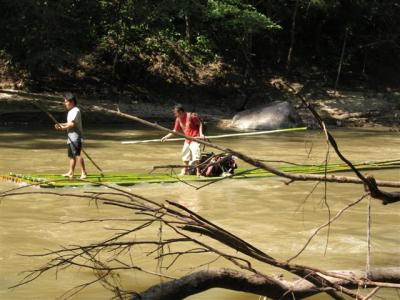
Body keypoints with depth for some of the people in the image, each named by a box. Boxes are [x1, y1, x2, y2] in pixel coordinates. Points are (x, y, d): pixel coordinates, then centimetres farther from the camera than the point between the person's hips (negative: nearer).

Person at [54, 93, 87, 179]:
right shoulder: (71, 111, 19)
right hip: (71, 137, 11)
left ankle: (83, 172, -15)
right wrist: (61, 124, 9)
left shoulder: (75, 111, -14)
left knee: (77, 154, -15)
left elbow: (72, 124, -21)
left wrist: (63, 127, -11)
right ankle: (71, 172, 19)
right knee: (71, 155, 13)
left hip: (75, 137, -11)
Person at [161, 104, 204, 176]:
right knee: (185, 156, 13)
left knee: (195, 156, -13)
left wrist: (201, 133, -17)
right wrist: (166, 137, 5)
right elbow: (175, 131, 12)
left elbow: (200, 124, -6)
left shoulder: (191, 116, -16)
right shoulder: (178, 119, 4)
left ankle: (198, 172, -6)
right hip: (187, 140, 7)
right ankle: (184, 172, 26)